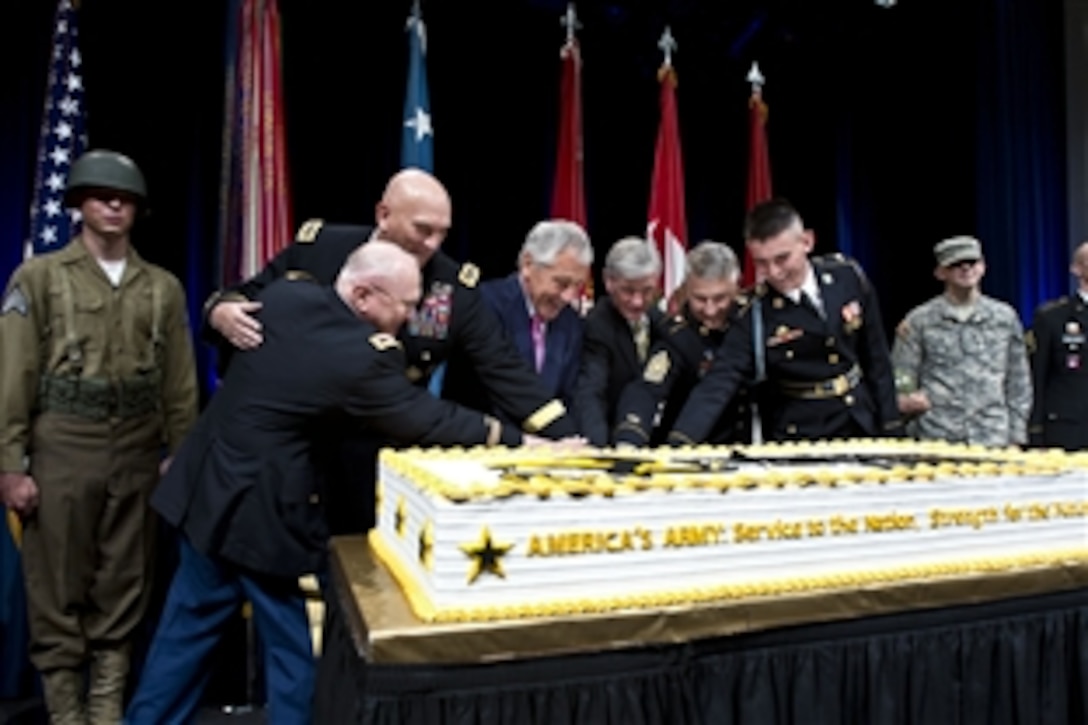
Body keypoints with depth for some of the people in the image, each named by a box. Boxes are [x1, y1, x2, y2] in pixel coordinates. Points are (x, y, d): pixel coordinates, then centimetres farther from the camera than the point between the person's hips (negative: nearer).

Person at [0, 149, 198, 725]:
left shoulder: (163, 287, 8)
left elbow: (181, 382, 8)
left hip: (137, 453, 2)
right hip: (62, 449, -2)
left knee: (124, 587, 9)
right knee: (58, 588, 5)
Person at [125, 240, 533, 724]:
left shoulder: (281, 296, -4)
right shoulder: (364, 355, -23)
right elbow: (426, 420, -15)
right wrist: (518, 441, -7)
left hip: (210, 489, 8)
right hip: (267, 511, -8)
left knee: (187, 626, 23)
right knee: (295, 645, 10)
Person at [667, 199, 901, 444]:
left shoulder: (848, 276, -8)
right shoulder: (754, 315, -16)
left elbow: (876, 356, 3)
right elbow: (718, 382, -24)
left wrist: (892, 428, 5)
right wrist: (678, 443, -38)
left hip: (861, 425, 2)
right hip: (797, 436, -2)